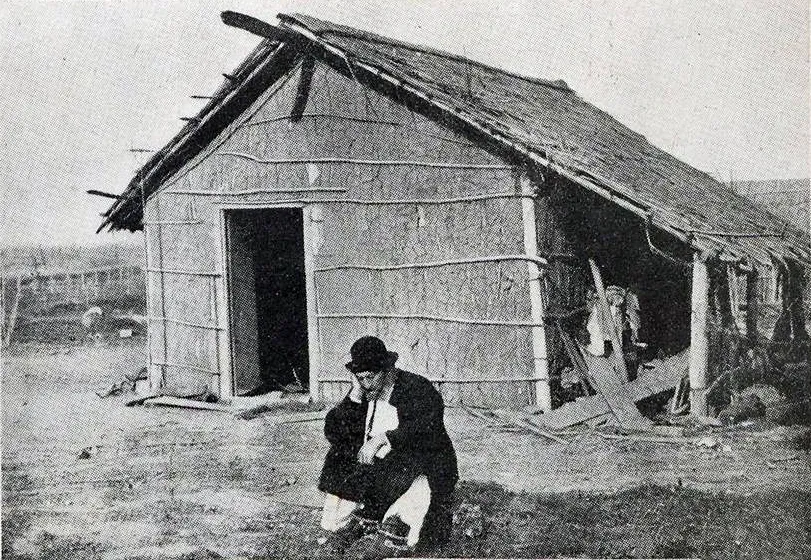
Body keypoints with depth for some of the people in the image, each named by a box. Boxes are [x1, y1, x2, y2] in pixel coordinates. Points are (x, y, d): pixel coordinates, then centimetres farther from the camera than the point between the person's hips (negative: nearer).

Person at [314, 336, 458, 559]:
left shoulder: (418, 388, -9)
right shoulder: (362, 392, 7)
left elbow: (429, 430, -26)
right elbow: (332, 432, 1)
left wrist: (385, 438, -33)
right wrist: (354, 397, -11)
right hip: (377, 464, 6)